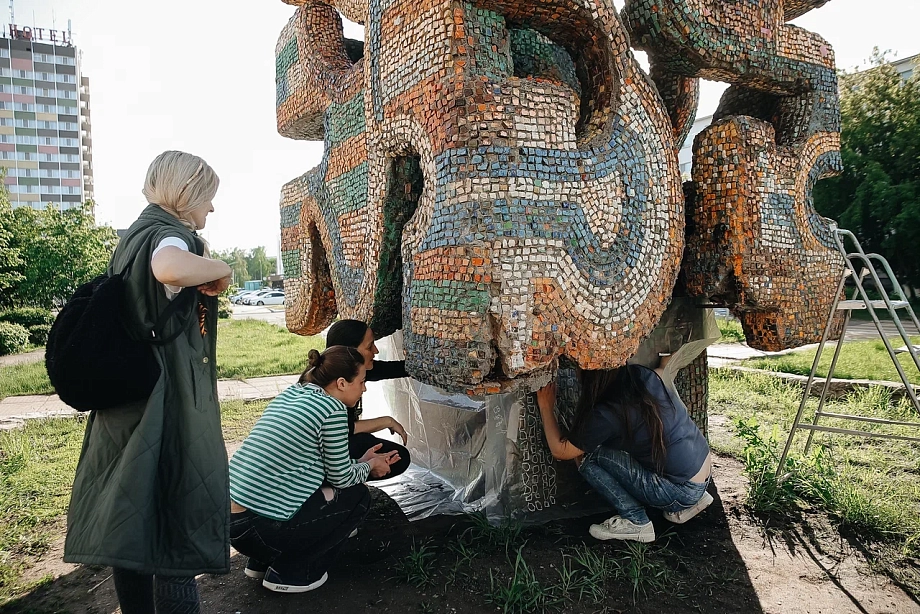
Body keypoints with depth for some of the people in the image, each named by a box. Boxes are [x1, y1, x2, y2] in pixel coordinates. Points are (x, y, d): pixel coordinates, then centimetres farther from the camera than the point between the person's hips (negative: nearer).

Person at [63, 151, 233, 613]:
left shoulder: (134, 236, 16)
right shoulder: (170, 236, -13)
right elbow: (170, 268, -39)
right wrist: (220, 270, -22)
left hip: (128, 399, 9)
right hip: (170, 402, -9)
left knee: (131, 518, 16)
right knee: (179, 521, -1)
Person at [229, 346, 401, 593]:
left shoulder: (290, 393, 10)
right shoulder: (332, 408, -13)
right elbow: (341, 478, -3)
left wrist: (361, 461, 26)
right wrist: (369, 466, 16)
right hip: (259, 529, -8)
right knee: (357, 496, 7)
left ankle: (261, 562, 24)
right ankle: (289, 573, 8)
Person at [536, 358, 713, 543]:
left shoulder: (606, 415, -21)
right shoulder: (644, 375, -3)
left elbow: (560, 451, -6)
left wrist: (545, 407, 4)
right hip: (705, 472, 8)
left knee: (587, 457, -10)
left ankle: (635, 522, 1)